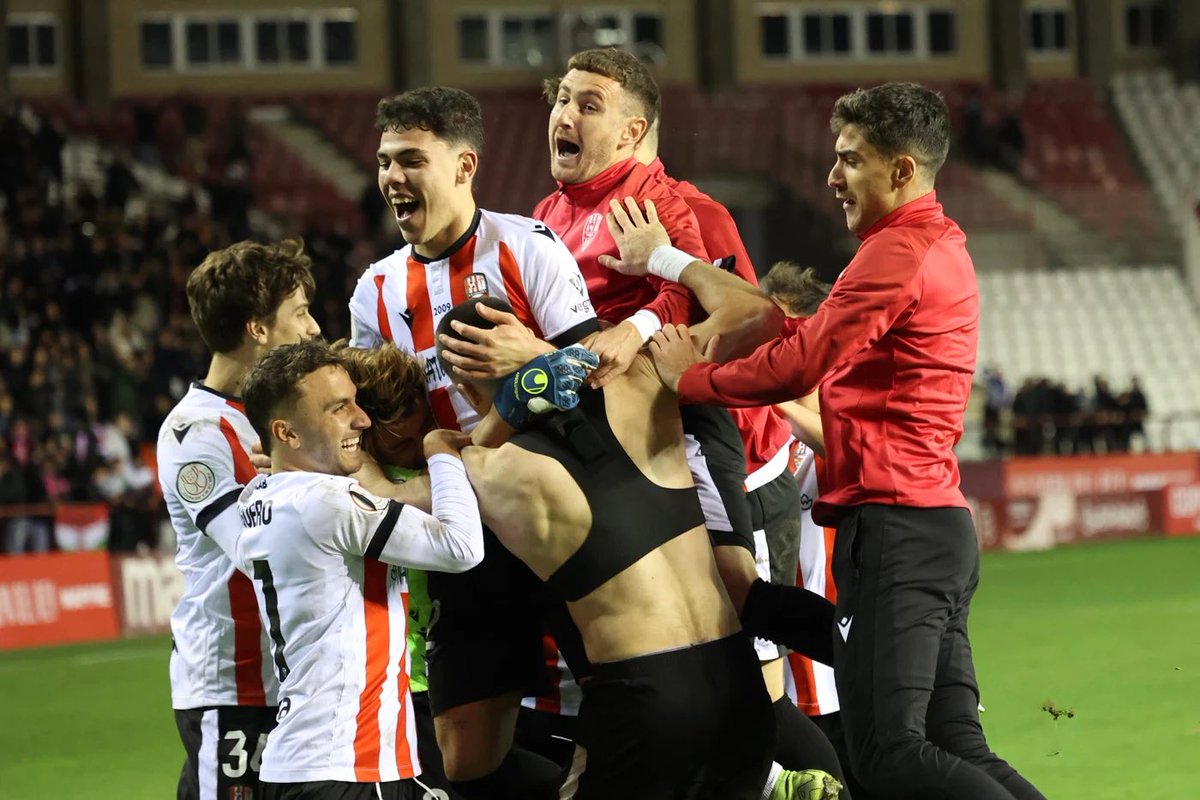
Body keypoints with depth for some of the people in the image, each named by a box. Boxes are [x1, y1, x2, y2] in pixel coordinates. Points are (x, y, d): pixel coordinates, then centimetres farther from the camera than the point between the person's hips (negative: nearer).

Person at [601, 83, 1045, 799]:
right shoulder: (942, 248, 21)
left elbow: (796, 366, -14)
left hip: (892, 527, -10)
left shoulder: (896, 254, -11)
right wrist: (669, 263, 23)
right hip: (942, 526, 10)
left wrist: (691, 377, 3)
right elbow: (793, 324, 22)